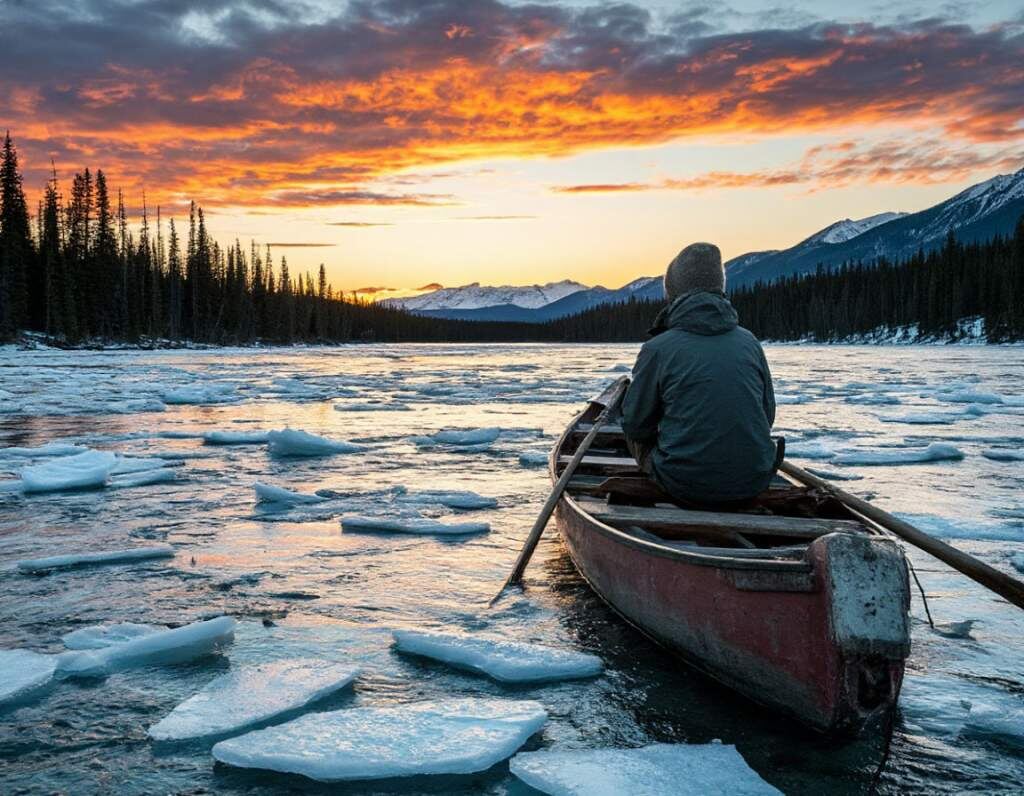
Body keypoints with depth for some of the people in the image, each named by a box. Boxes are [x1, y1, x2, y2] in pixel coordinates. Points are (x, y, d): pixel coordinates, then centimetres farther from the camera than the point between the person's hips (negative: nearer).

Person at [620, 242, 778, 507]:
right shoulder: (749, 341, 2)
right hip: (753, 485, 4)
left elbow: (636, 424, -1)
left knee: (635, 433, 23)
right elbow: (768, 415, 9)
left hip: (686, 487, -4)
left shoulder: (657, 349, -10)